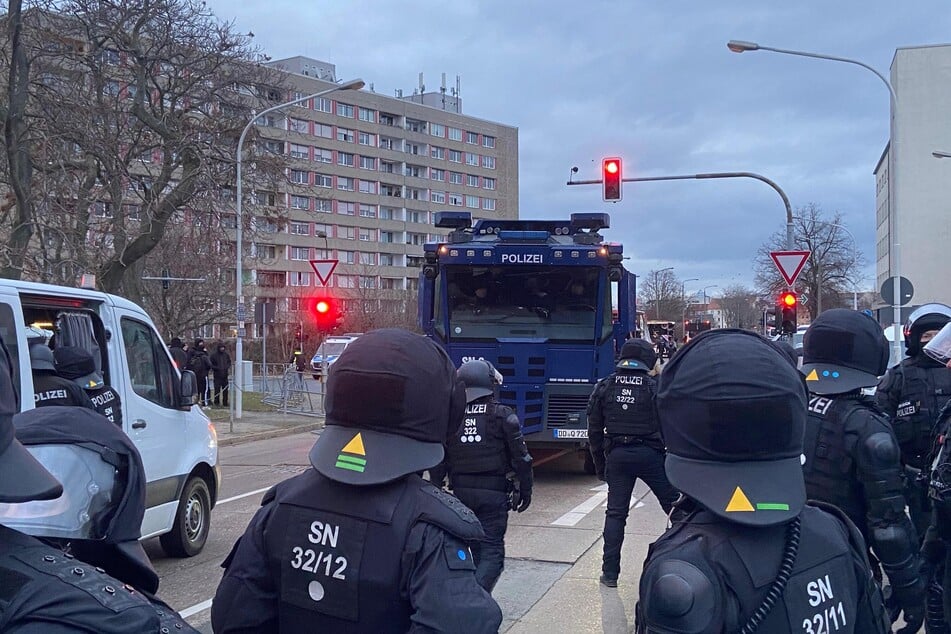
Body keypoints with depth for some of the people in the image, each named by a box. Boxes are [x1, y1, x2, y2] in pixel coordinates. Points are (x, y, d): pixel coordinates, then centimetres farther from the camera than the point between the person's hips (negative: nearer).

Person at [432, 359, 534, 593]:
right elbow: (521, 457, -5)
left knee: (477, 547, 20)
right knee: (492, 551, -2)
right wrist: (525, 490, 4)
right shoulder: (502, 415, -6)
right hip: (494, 492, -4)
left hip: (461, 492, 4)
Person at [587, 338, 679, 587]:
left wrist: (599, 463, 15)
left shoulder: (604, 387, 4)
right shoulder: (655, 387, -5)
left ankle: (610, 572, 9)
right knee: (675, 504, 9)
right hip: (649, 454, -3)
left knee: (615, 513, 8)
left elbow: (594, 431, 7)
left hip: (616, 455, 3)